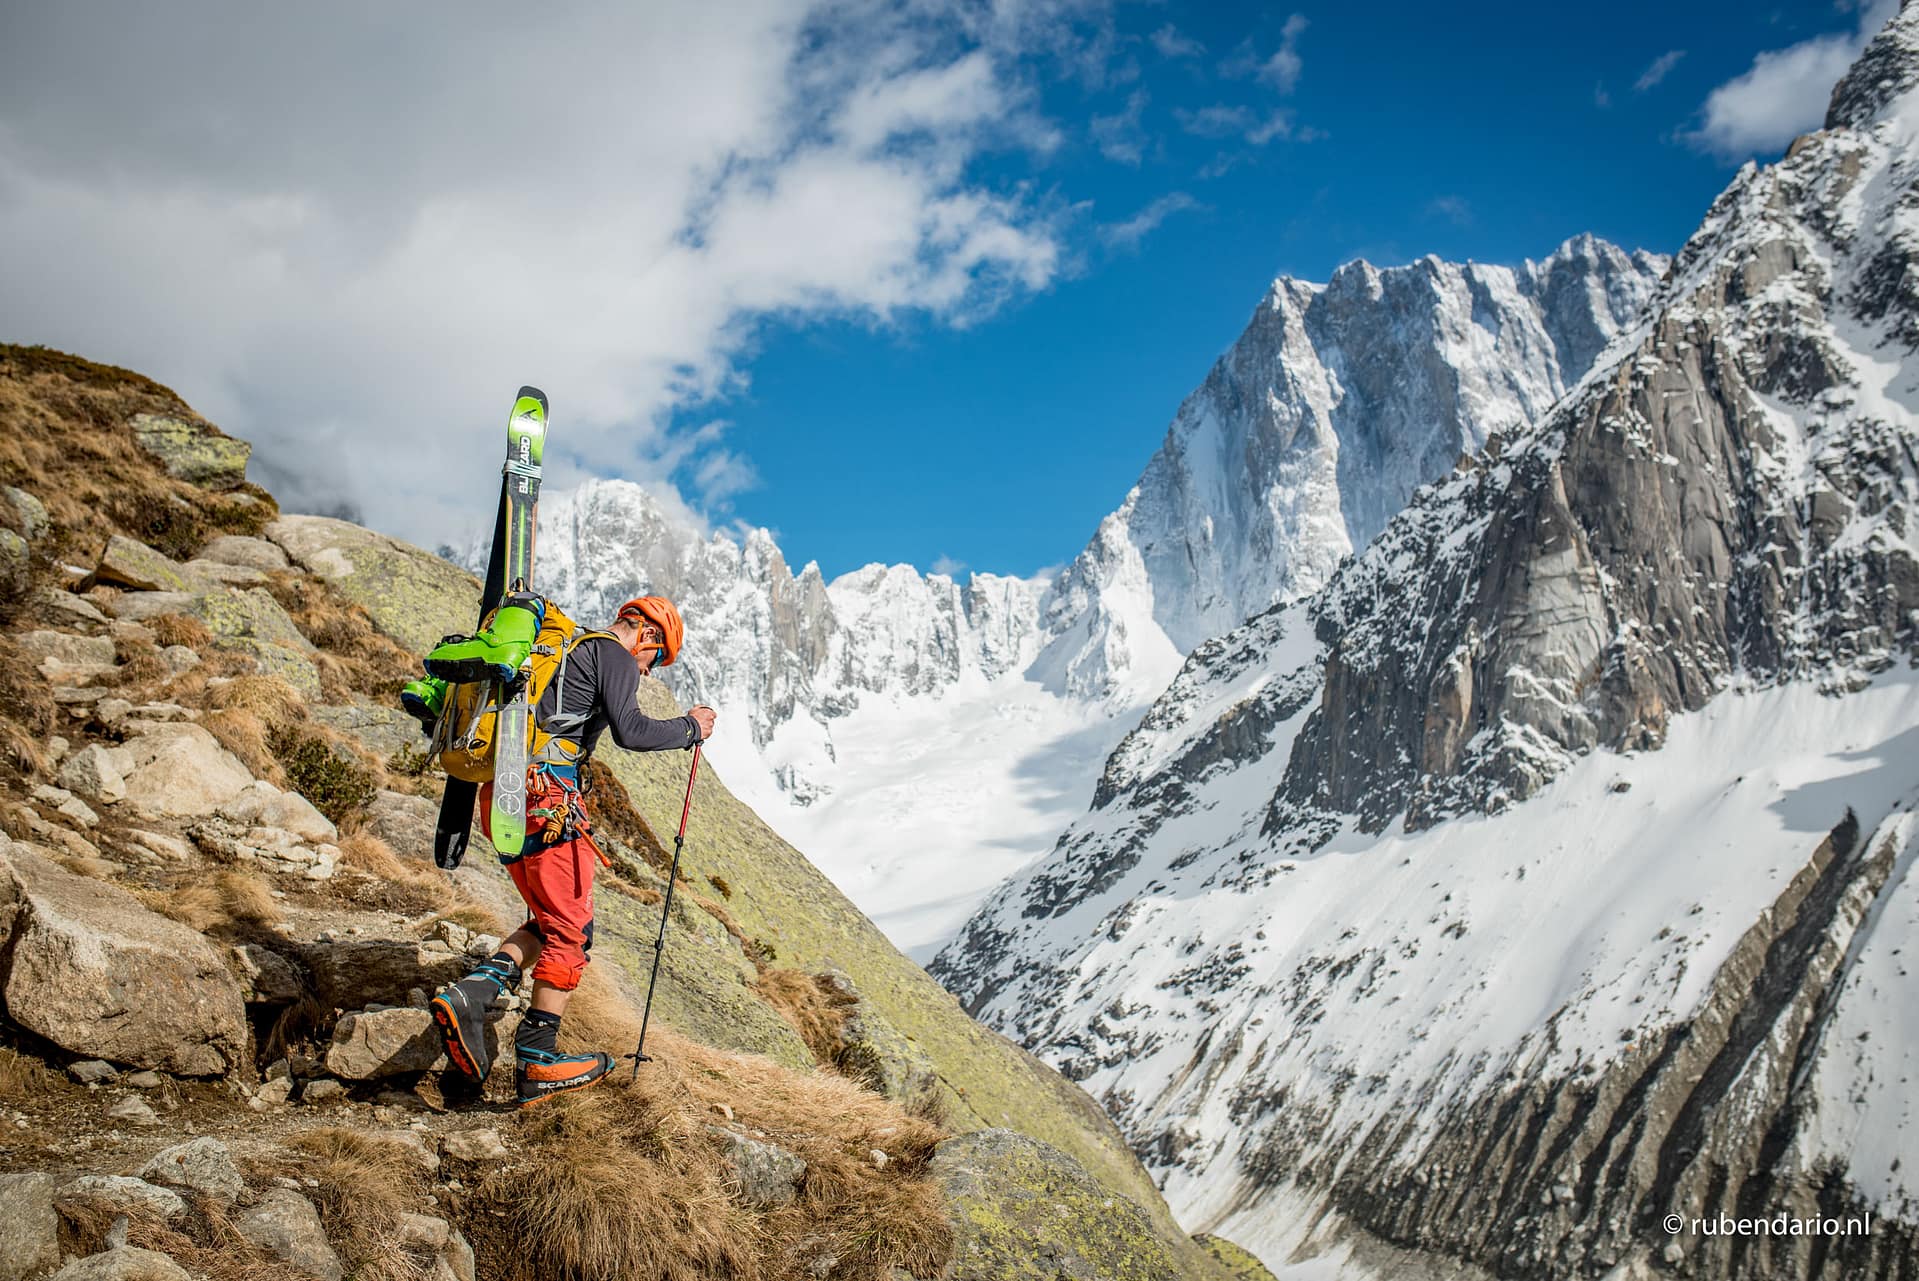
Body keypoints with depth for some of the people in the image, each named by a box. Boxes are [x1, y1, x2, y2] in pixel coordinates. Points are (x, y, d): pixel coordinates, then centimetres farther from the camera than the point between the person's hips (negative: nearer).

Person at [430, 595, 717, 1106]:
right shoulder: (614, 654, -2)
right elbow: (629, 731, -15)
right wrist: (689, 728, -1)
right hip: (546, 795, -9)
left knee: (548, 923, 16)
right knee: (570, 930, 0)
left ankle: (469, 994, -3)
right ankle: (537, 1062, 1)